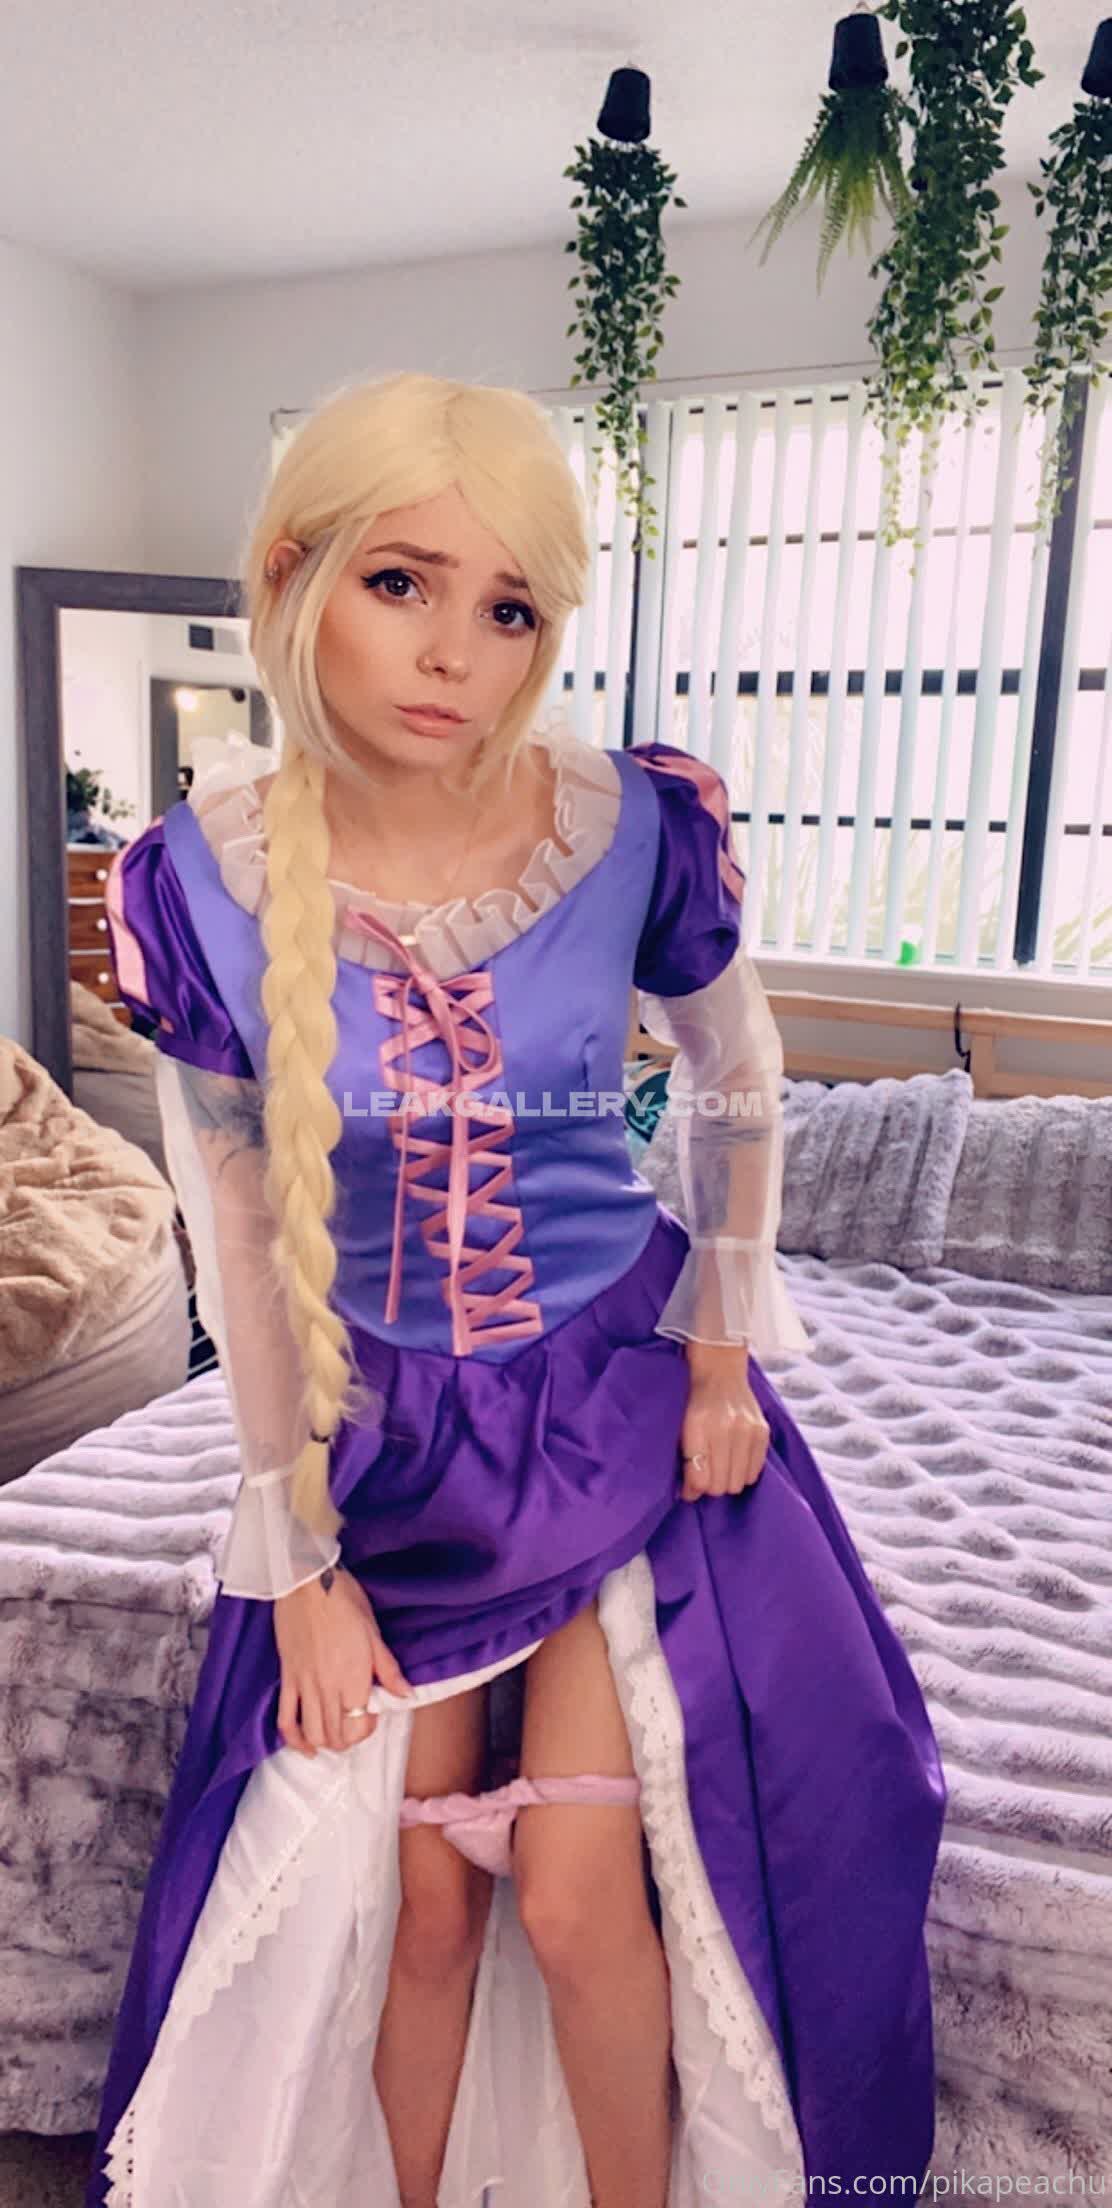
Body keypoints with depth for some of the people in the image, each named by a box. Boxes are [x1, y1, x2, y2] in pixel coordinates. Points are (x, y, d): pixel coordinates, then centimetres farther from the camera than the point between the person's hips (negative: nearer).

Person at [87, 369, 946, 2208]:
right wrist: (298, 1559, -1)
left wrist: (722, 1348, 0)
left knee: (574, 1892, 3)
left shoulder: (643, 827, -16)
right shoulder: (195, 875, -14)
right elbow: (238, 1239, -6)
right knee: (414, 1898, 12)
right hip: (389, 1425, 1)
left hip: (619, 1393, 0)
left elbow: (740, 1091, 3)